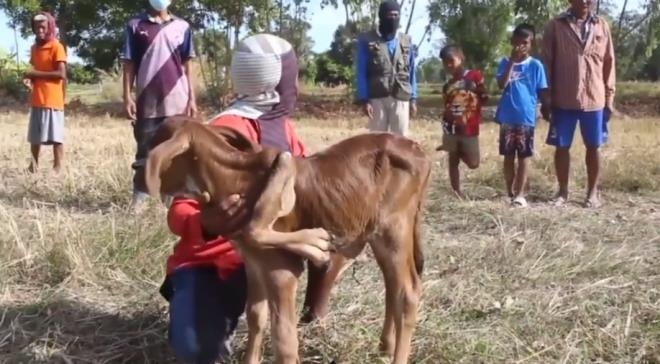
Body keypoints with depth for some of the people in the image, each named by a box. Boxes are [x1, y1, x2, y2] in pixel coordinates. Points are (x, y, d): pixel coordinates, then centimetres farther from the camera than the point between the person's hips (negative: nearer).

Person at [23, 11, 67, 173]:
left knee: (55, 136, -5)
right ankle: (33, 166, 17)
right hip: (37, 100, 7)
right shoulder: (34, 48, 15)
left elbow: (61, 74, -15)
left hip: (52, 100, -7)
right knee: (34, 136, 10)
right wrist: (30, 78, 1)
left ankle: (57, 169, -3)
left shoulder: (56, 47, -7)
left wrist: (36, 74, -14)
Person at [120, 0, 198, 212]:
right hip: (147, 102, -1)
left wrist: (192, 98, 4)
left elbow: (187, 66, 9)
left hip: (177, 101, 1)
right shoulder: (135, 25, 5)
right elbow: (129, 64, 4)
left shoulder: (182, 27, 8)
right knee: (145, 151, 4)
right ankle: (139, 196, 9)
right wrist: (127, 97, -3)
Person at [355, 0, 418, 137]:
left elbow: (411, 73, 14)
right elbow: (361, 73, -1)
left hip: (401, 98, 3)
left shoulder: (406, 42, 12)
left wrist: (413, 99, 8)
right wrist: (364, 99, -9)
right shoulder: (367, 41, 1)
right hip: (377, 98, -2)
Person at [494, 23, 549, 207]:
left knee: (524, 156, 1)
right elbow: (502, 84, -12)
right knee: (508, 155, 8)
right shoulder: (506, 62, 3)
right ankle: (510, 192, 18)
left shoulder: (535, 65, 0)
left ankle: (520, 194, 2)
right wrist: (512, 61, -14)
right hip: (507, 118, 2)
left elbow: (542, 91, 3)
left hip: (526, 118, -2)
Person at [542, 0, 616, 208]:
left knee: (593, 146, 8)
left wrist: (609, 96, 4)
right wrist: (546, 98, -3)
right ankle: (563, 191, 18)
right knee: (562, 146, 5)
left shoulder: (602, 26, 5)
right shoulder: (555, 26, -1)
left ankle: (593, 192, 18)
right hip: (563, 99, -1)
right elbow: (547, 63, 0)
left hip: (594, 98, 1)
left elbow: (609, 63, 7)